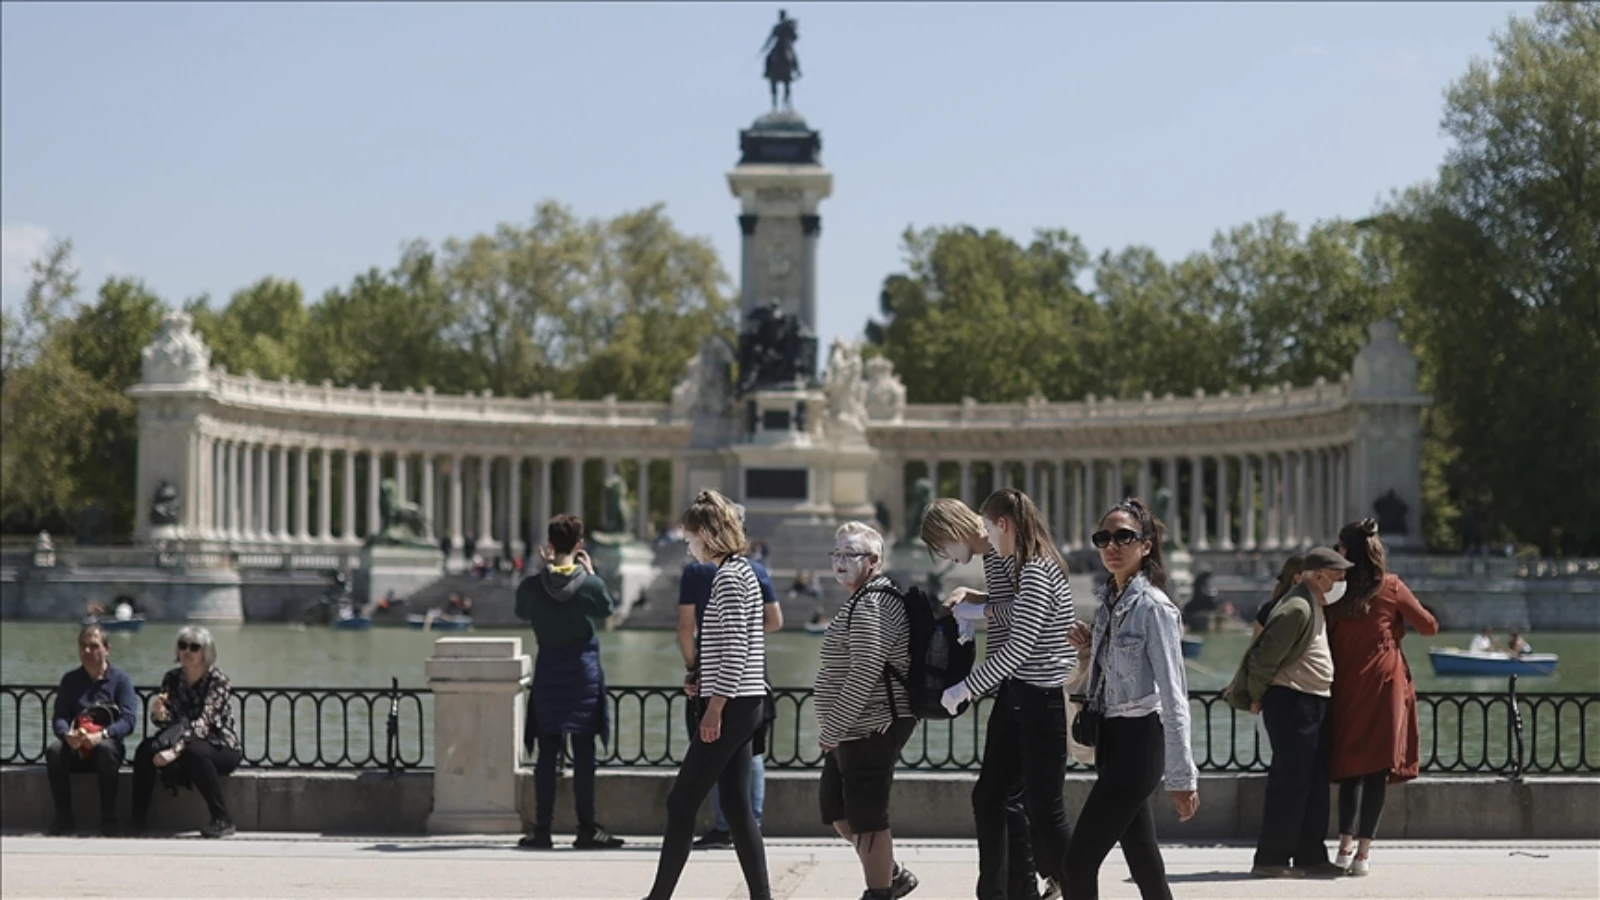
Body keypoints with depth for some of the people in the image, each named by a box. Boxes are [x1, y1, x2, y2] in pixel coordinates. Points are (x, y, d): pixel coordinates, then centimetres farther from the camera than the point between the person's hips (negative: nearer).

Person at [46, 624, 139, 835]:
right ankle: (64, 818, -23)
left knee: (106, 748, -38)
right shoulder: (70, 680, 12)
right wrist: (67, 734, -24)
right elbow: (59, 717, 2)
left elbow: (128, 719, -11)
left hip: (107, 744, -2)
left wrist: (101, 735, -30)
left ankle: (108, 818, -30)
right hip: (76, 749, 3)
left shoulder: (121, 679, 2)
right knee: (54, 750, -31)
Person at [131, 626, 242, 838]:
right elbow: (168, 721, -1)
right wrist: (159, 714, -26)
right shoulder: (172, 679, 2)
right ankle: (137, 819, -15)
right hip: (187, 744, 5)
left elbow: (203, 722, -27)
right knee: (145, 749, -19)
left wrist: (176, 750, -39)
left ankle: (223, 820, -30)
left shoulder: (217, 680, -15)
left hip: (221, 749, -5)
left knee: (193, 751, -36)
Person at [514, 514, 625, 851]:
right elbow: (607, 611, 8)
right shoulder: (590, 583, -11)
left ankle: (542, 830, 5)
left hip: (548, 672, 1)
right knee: (583, 753, 2)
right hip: (584, 672, -1)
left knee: (547, 754, 5)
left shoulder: (531, 585, -7)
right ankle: (587, 829, 4)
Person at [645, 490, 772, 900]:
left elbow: (735, 650, -20)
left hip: (731, 706, -10)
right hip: (743, 705, 10)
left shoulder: (729, 578, -14)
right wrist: (699, 678, 11)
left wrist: (714, 708, -19)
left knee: (681, 801, -4)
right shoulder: (741, 571, 16)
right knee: (736, 805, 8)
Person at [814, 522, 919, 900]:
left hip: (870, 729, -11)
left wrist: (832, 727, -20)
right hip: (859, 730, 11)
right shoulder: (866, 600, 17)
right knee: (837, 809, 17)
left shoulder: (869, 605, -17)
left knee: (865, 816, -4)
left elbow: (865, 673, -24)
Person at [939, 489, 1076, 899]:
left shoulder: (1037, 572, -18)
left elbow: (1019, 646, -21)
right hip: (1018, 698, 10)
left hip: (1041, 702, -10)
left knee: (1045, 808, -3)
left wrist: (966, 688, -15)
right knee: (989, 796, 10)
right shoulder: (1030, 567, 12)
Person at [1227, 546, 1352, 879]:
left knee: (1315, 784, 11)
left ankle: (1310, 857, 17)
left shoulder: (1314, 607, 16)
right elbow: (1265, 657, -18)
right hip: (1291, 702, -10)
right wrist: (1256, 698, -8)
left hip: (1315, 702, 10)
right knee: (1289, 782, -8)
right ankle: (1270, 860, -4)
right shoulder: (1297, 609, -18)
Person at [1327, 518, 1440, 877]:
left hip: (1345, 686, 2)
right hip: (1383, 683, -2)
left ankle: (1345, 847, 5)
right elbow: (1429, 626, 4)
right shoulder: (1390, 588, -3)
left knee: (1351, 765, 12)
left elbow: (1328, 637, 0)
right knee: (1378, 766, -1)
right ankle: (1363, 853, -5)